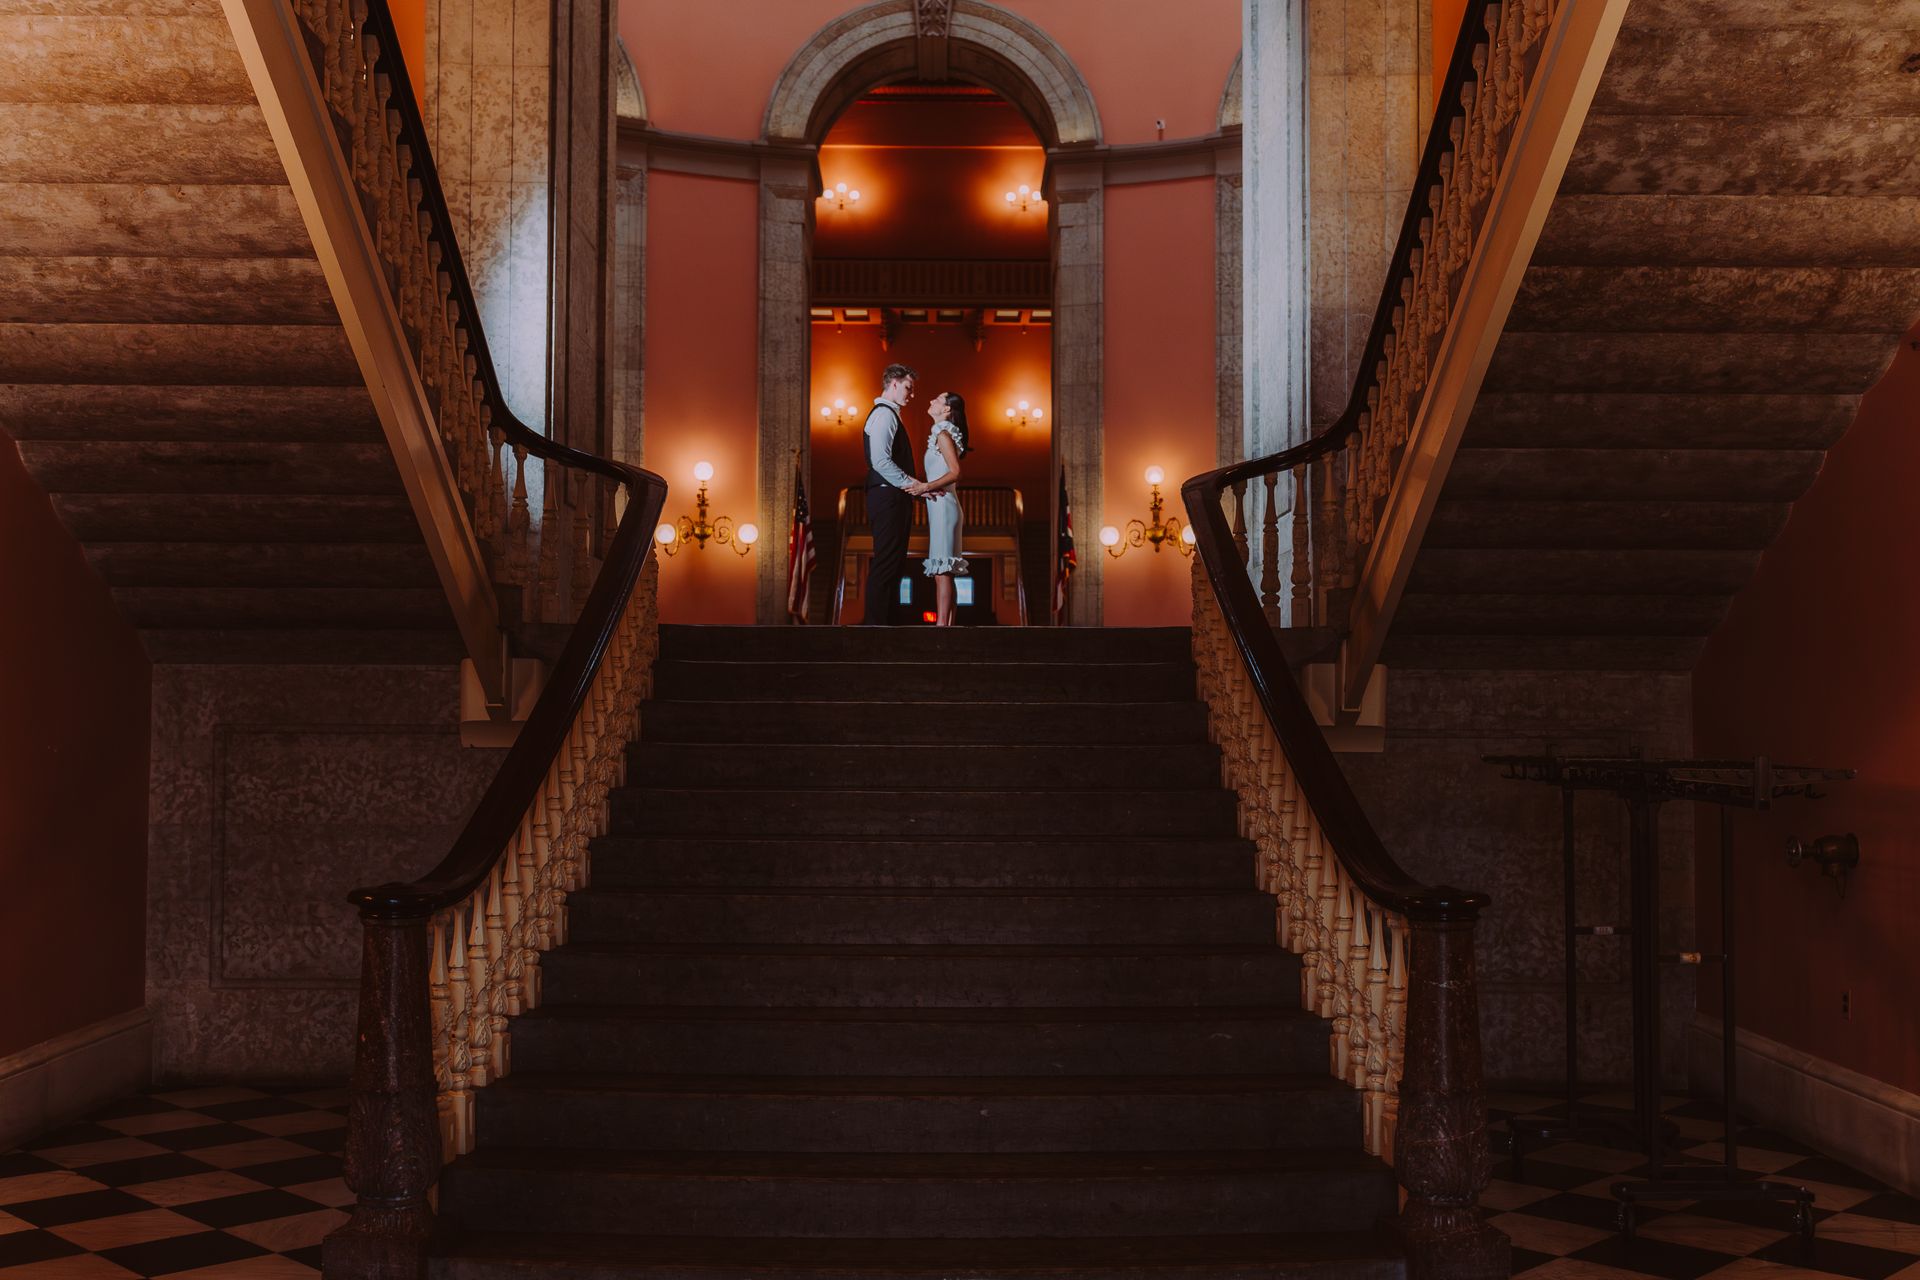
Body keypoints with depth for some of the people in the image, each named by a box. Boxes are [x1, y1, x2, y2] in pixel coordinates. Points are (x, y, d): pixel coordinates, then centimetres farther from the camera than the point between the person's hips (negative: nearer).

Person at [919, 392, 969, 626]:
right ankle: (946, 623, 6)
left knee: (941, 569, -13)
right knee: (943, 571, 7)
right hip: (941, 504, 10)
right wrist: (925, 487, 13)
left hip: (943, 504, -10)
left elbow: (955, 472, -17)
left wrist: (926, 486, -21)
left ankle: (942, 624, -16)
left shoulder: (943, 434, -8)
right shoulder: (943, 433, 20)